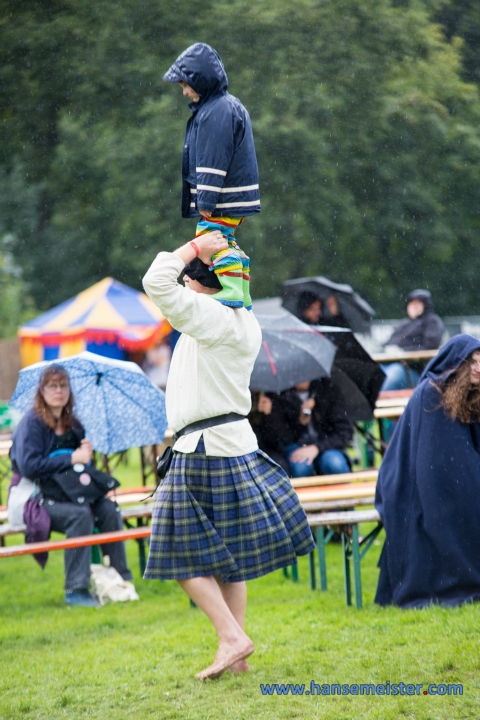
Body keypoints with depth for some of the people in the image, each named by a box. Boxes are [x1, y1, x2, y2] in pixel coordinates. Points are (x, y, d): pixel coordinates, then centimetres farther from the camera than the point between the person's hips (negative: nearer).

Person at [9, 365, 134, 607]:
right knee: (80, 515, -32)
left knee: (108, 510, -21)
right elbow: (29, 466, -17)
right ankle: (75, 589, -31)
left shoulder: (73, 425, 15)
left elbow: (82, 464, 22)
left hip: (69, 494, 6)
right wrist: (72, 458, -19)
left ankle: (120, 577, -19)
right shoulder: (32, 422, -6)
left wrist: (87, 453, -3)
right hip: (37, 499, -6)